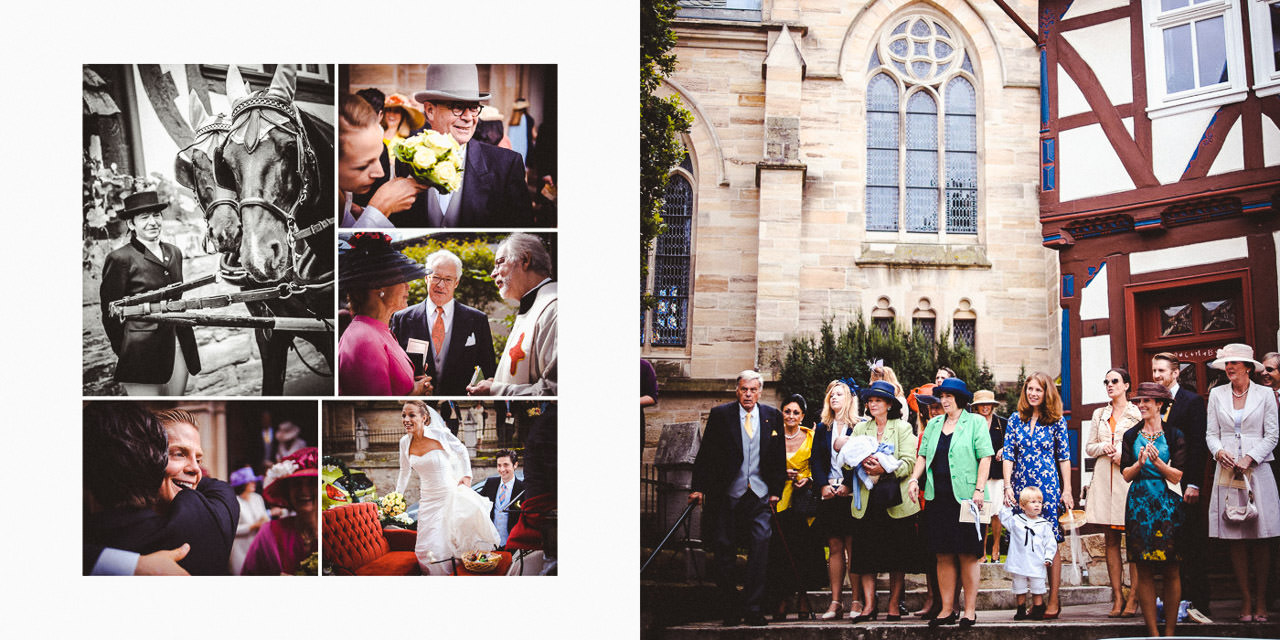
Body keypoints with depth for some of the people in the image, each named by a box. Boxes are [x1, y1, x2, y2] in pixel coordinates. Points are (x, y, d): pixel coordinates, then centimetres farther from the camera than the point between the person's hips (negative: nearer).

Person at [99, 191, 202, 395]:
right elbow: (110, 312, -4)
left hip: (176, 346, 6)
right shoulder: (121, 259, -8)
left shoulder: (174, 253, 13)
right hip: (143, 353, -6)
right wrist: (125, 352, -1)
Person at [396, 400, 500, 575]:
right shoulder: (405, 443, 0)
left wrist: (467, 475, 2)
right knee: (428, 548, -3)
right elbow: (404, 472, 16)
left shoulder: (440, 435, -12)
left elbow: (462, 451, 7)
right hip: (428, 500, 3)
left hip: (450, 494, -3)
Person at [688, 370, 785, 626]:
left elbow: (779, 457, 12)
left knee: (760, 546, -9)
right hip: (726, 494, -1)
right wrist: (699, 487, -5)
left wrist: (776, 490, 7)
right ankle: (731, 608, 16)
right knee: (724, 550, 3)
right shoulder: (720, 414, 0)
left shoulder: (772, 416, 7)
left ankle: (753, 608, -1)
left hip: (760, 494, 1)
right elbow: (706, 454, 0)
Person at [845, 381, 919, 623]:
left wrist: (884, 469, -20)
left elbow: (909, 462, -6)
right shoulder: (860, 428, 16)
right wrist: (862, 463, -15)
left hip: (895, 501, -2)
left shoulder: (902, 428, 5)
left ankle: (894, 605, 8)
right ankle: (868, 605, 0)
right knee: (865, 553, -3)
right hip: (867, 499, 3)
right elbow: (847, 457, 6)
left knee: (897, 555, 0)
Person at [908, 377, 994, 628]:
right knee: (943, 555, 5)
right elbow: (923, 455, 17)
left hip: (965, 497, -4)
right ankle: (947, 610, 11)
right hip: (938, 498, 5)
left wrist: (979, 489, -13)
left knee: (968, 555, -1)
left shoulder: (975, 422, 2)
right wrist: (914, 478, 1)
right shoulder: (933, 424, 16)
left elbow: (985, 457, -5)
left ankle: (970, 610, 5)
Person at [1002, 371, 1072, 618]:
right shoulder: (1015, 419, 8)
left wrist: (1067, 490, -1)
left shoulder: (1056, 420, 3)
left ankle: (1053, 600, 4)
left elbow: (1064, 457, 4)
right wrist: (1008, 487, -4)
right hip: (1020, 487, 2)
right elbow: (1008, 455, 5)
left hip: (1049, 487, -2)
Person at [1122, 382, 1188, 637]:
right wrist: (1139, 463, -14)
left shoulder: (1174, 436, 3)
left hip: (1167, 505, -2)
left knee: (1170, 571, -1)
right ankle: (1153, 631, 5)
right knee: (1144, 572, 0)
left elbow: (1177, 475, -2)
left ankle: (1170, 630, 7)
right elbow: (1126, 474, 5)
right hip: (1139, 504, 2)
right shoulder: (1131, 436, 9)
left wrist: (1158, 462, -18)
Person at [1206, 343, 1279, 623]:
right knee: (1235, 540, -1)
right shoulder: (1217, 395, 9)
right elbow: (1212, 433, 8)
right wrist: (1219, 451, -12)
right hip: (1228, 471, 2)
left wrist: (1249, 458, -11)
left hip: (1257, 471, -1)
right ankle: (1246, 601, 4)